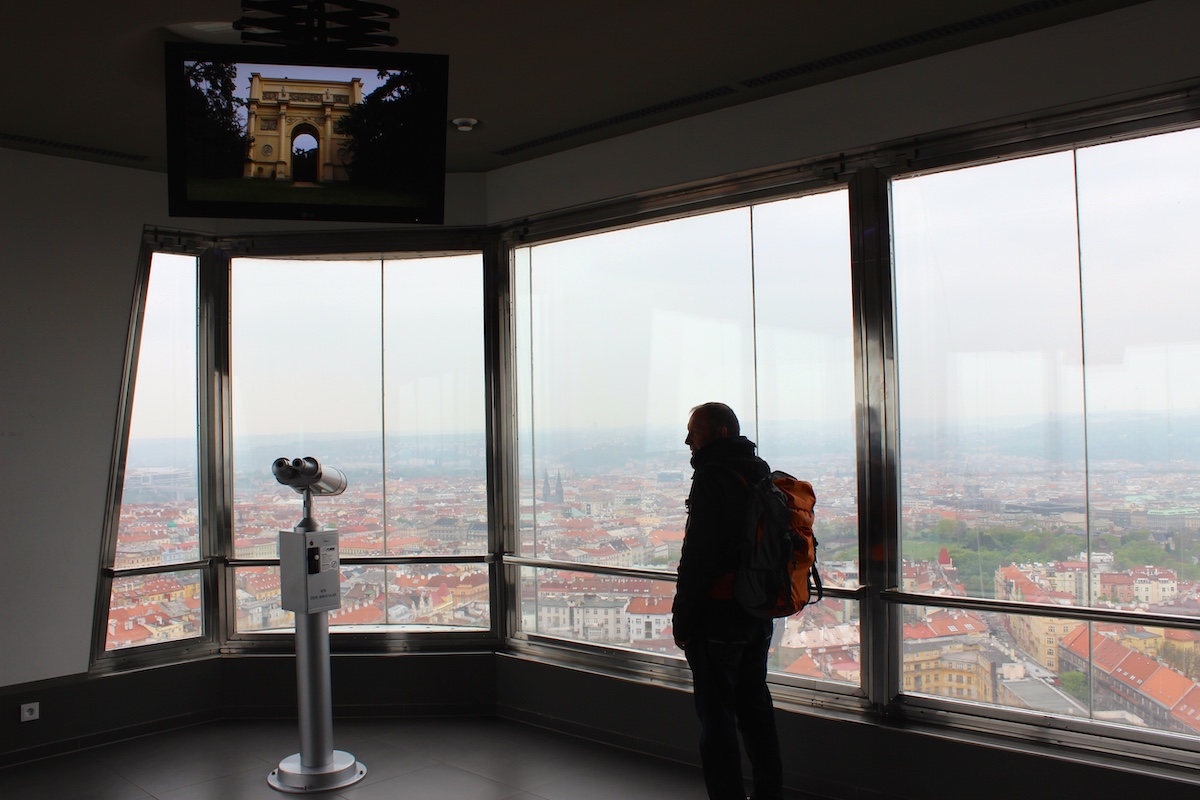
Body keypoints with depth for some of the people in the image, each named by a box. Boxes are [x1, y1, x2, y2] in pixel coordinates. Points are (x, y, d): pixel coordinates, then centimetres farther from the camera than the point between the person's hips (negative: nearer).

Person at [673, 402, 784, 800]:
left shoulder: (712, 479, -16)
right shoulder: (760, 474, 13)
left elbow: (698, 558, -20)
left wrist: (682, 620, -14)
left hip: (718, 616, -9)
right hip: (759, 614, 9)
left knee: (717, 716, -1)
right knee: (755, 708, 18)